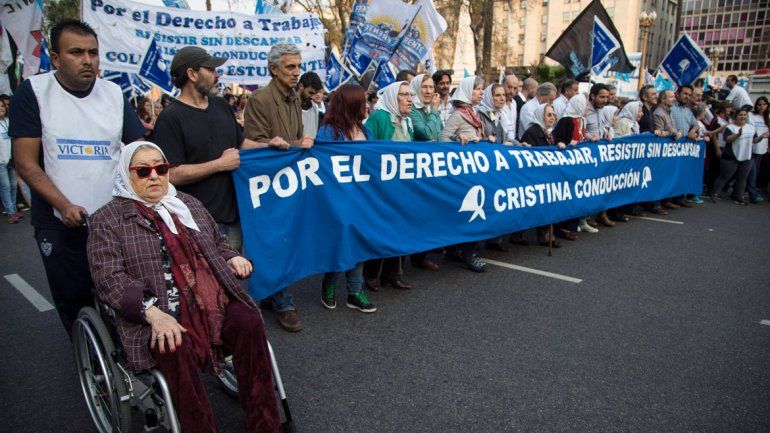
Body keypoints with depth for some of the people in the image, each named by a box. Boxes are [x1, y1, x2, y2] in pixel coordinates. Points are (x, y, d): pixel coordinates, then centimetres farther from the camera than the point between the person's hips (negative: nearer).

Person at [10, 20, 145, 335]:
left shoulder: (114, 94, 5)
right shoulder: (33, 92, -3)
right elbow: (25, 162, -7)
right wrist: (64, 206, -19)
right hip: (60, 223, -1)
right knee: (74, 303, 9)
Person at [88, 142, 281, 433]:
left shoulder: (188, 204, 23)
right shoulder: (106, 221, 7)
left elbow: (218, 242, 33)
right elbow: (108, 279, -5)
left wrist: (231, 257, 8)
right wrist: (152, 312, -21)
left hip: (216, 302, 4)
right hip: (162, 316, -4)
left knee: (249, 321, -25)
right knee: (177, 350, -35)